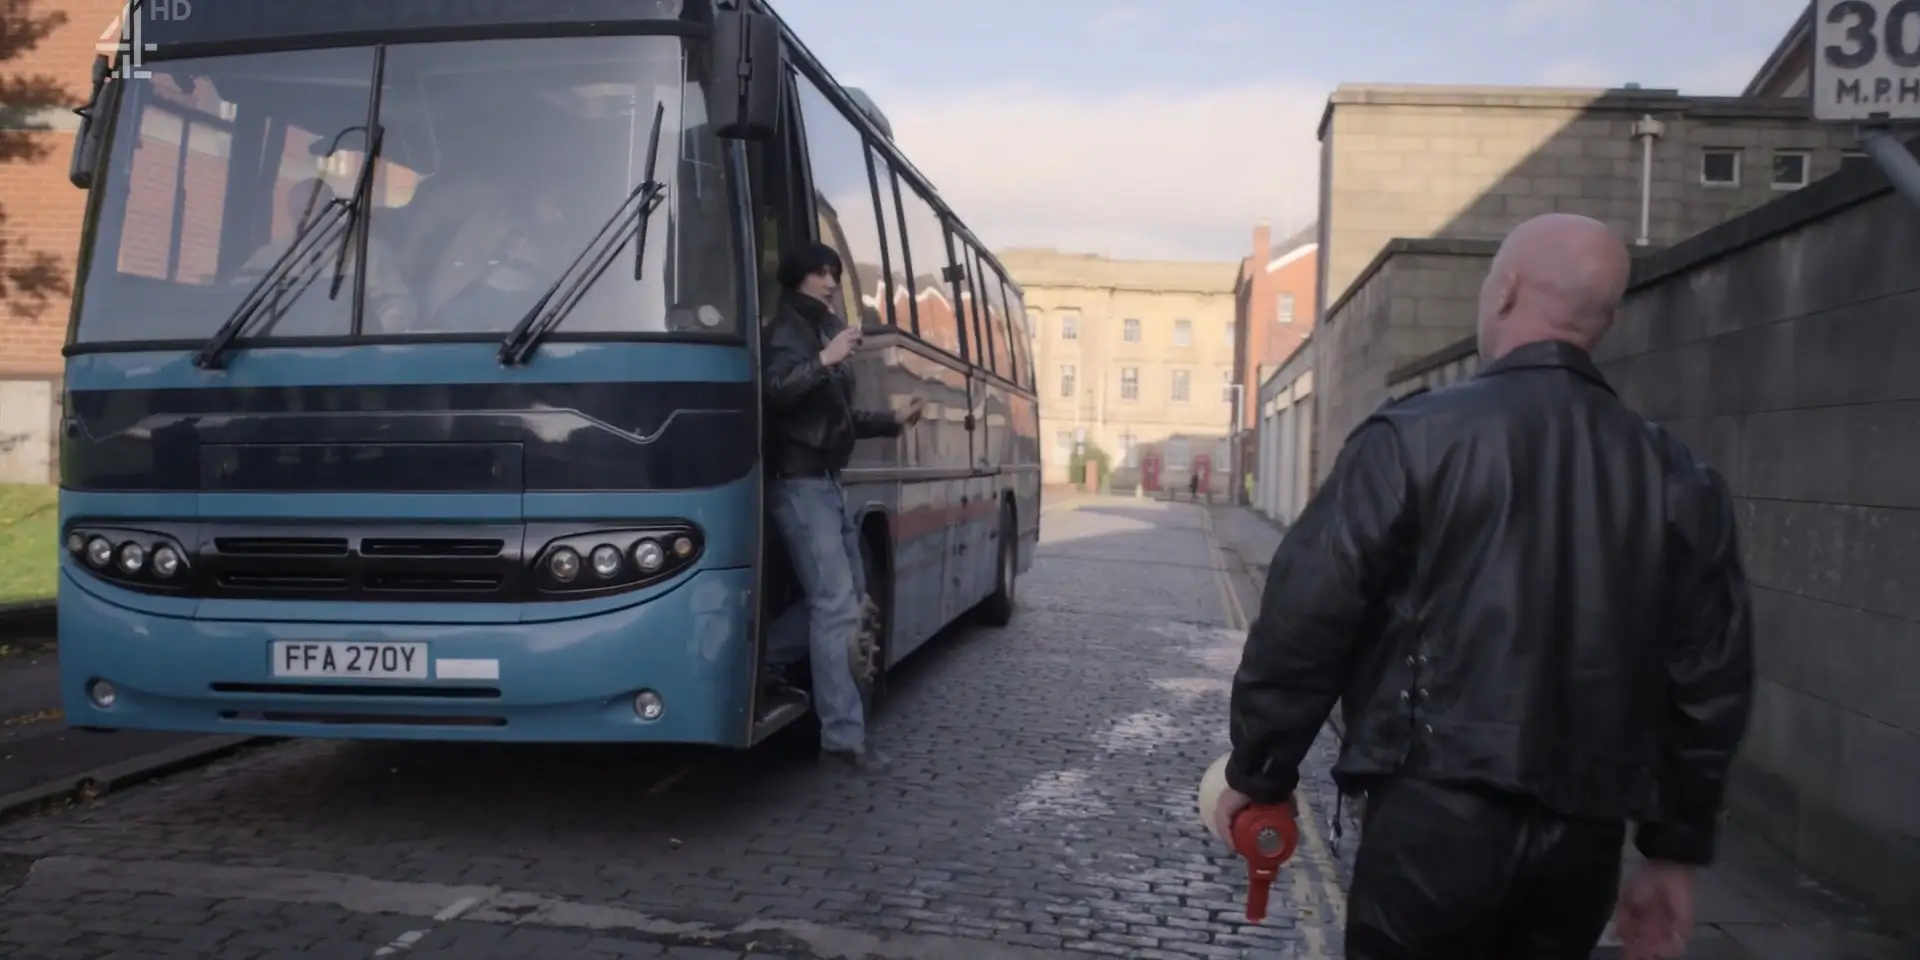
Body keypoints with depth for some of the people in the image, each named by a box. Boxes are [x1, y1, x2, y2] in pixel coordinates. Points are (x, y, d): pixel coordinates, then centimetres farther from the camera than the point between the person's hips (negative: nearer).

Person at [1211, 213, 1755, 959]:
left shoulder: (1414, 436, -8)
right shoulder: (1677, 478, 6)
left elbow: (1306, 619, -10)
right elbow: (1710, 683, 9)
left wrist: (1259, 771, 3)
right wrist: (1675, 850, 18)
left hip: (1435, 814, -5)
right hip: (1584, 836, 5)